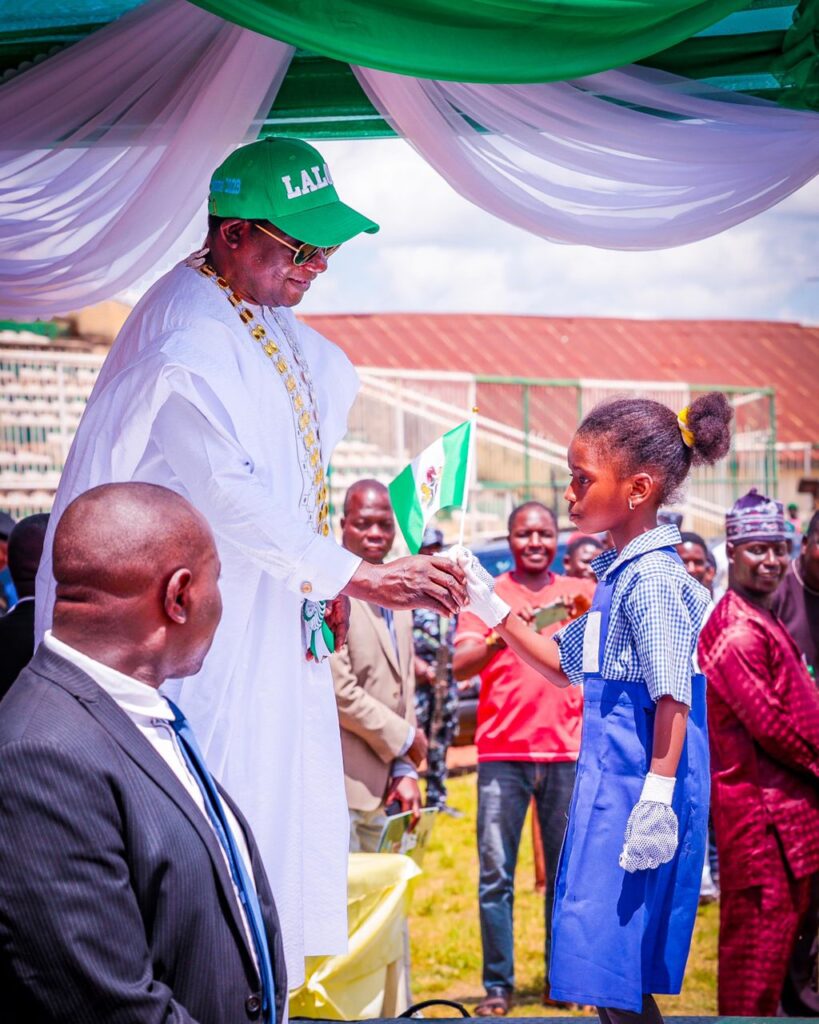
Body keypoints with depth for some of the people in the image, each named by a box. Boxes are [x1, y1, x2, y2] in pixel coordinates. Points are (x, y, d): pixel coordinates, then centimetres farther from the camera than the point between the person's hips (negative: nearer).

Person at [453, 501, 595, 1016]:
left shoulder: (580, 593, 12)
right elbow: (461, 666, -5)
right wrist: (503, 634, -23)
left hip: (568, 751, 2)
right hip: (503, 751, -2)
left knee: (567, 872, 5)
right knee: (496, 874, -3)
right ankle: (498, 985, 4)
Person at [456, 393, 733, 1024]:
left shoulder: (653, 576, -15)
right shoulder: (621, 571, 15)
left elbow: (672, 696, -21)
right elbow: (566, 665, 25)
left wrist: (657, 799, -25)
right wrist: (490, 605, 20)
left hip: (637, 784, -10)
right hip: (610, 780, 10)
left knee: (613, 968, -8)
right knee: (609, 970, 14)